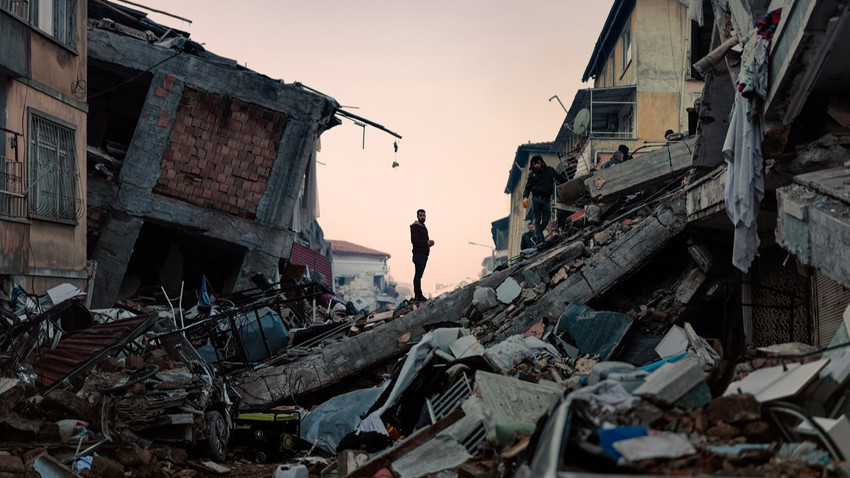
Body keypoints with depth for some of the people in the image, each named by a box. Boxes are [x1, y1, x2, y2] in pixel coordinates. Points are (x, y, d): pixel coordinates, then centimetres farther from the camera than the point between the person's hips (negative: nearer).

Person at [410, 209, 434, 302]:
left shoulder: (423, 227, 21)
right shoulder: (415, 227, -9)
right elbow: (414, 241, -20)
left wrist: (429, 242, 7)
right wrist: (426, 243, -20)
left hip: (424, 254, 9)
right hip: (418, 254, -9)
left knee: (418, 275, 8)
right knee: (418, 275, -10)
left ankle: (416, 296, 8)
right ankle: (418, 295, -11)